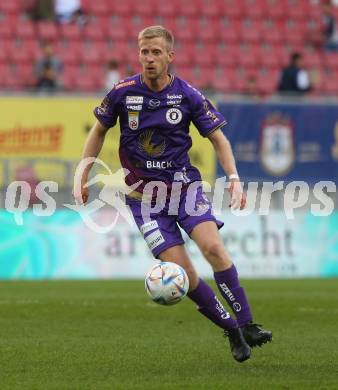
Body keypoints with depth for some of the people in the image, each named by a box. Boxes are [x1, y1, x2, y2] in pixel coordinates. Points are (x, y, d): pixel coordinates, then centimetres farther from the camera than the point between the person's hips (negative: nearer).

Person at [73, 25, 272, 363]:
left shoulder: (188, 96, -5)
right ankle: (232, 331, 3)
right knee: (181, 270, -12)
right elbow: (99, 131, 11)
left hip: (184, 183, 0)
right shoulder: (123, 92, -5)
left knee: (212, 247, -23)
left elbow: (218, 138, 4)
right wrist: (82, 177, 8)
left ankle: (247, 325, -14)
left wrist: (234, 178, -9)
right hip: (144, 195, 0)